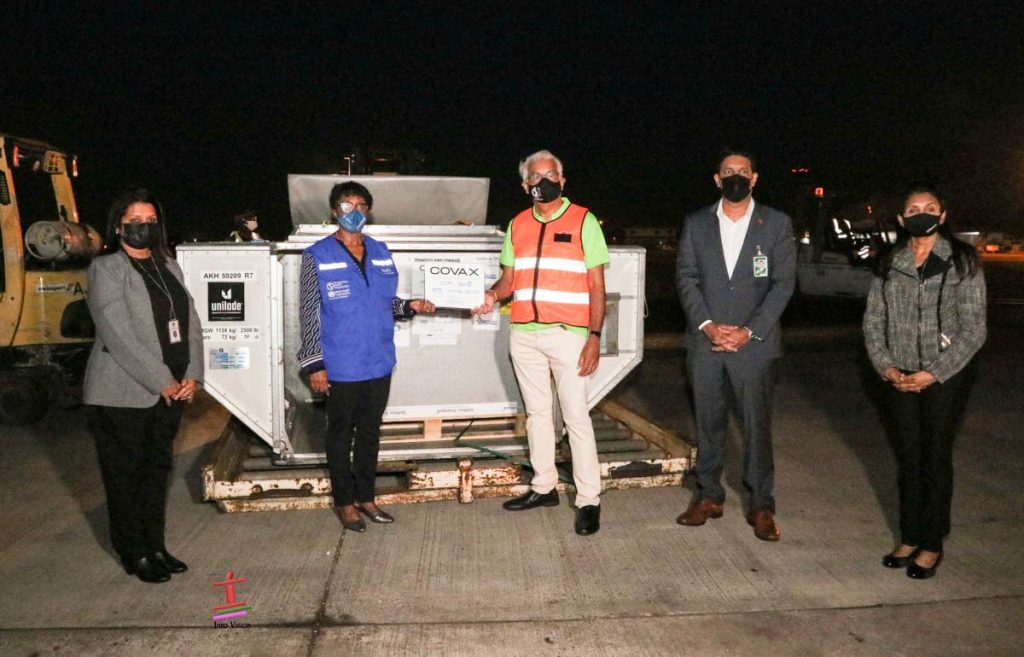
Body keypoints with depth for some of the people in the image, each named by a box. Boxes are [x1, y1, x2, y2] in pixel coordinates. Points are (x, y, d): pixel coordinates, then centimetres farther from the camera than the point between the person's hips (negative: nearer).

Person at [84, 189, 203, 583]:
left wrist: (192, 376, -5)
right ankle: (134, 554, 20)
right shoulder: (106, 269, -8)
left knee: (158, 470, 14)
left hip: (170, 392, 6)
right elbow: (119, 336, -17)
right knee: (125, 476, 6)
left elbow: (190, 324, 8)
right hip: (124, 395, -6)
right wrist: (163, 382, -18)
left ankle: (155, 547, 27)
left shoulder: (168, 267, 12)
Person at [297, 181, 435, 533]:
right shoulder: (317, 256, -5)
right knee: (341, 435, 9)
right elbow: (309, 313, -7)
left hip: (379, 364, 5)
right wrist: (314, 364, -11)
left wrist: (410, 306, -3)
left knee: (370, 432, 15)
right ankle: (344, 501, 24)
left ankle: (366, 497, 30)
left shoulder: (380, 253, 8)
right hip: (340, 368, -4)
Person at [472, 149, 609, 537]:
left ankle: (589, 500, 5)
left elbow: (597, 284, -4)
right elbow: (509, 278, 15)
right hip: (524, 334, 5)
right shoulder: (517, 225, 11)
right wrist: (492, 295, -8)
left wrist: (595, 336, -13)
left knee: (576, 415, -4)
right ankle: (543, 487, 27)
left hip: (568, 333, -5)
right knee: (536, 412, 14)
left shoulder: (583, 221, -2)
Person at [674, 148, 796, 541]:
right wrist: (707, 325, -10)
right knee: (708, 421, 9)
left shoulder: (776, 224, 3)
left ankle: (761, 505, 14)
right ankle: (709, 496, 22)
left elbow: (783, 283, -2)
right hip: (705, 342, 2)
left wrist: (749, 331, -11)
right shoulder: (696, 224, 8)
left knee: (757, 425, 2)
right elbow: (686, 278, 3)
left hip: (754, 343, -2)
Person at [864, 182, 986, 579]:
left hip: (945, 377, -3)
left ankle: (932, 545, 19)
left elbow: (973, 330, -7)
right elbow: (873, 322, 6)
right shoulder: (889, 265, 5)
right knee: (908, 458, 11)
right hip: (900, 378, 3)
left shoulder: (963, 262, -4)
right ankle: (909, 538, 23)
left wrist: (933, 374, -13)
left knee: (936, 458, 6)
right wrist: (886, 367, -8)